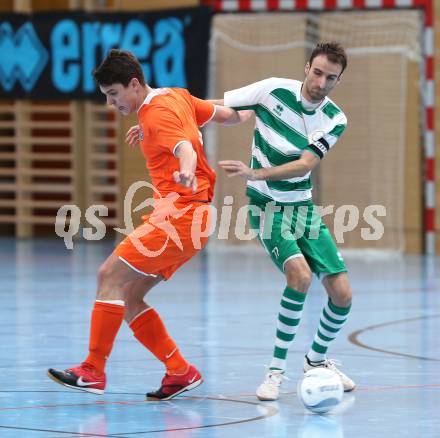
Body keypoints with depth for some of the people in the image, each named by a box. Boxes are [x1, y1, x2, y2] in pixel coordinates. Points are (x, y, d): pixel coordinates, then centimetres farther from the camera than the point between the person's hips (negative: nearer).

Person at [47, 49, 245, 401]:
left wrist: (187, 173, -53)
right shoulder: (177, 97, 14)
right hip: (184, 216, 10)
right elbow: (228, 115, 23)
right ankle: (181, 372, 8)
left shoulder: (158, 113, -13)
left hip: (179, 212, -10)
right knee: (129, 297, 7)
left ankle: (93, 371, -14)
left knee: (110, 275, -14)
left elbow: (186, 148, -32)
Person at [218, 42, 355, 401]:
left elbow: (304, 165, -17)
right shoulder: (273, 90, -12)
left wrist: (256, 173, -32)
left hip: (303, 207, 4)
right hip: (268, 207, -4)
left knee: (342, 293, -3)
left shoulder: (335, 120, -5)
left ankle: (317, 359, 26)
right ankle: (277, 369, -18)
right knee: (300, 274, -28)